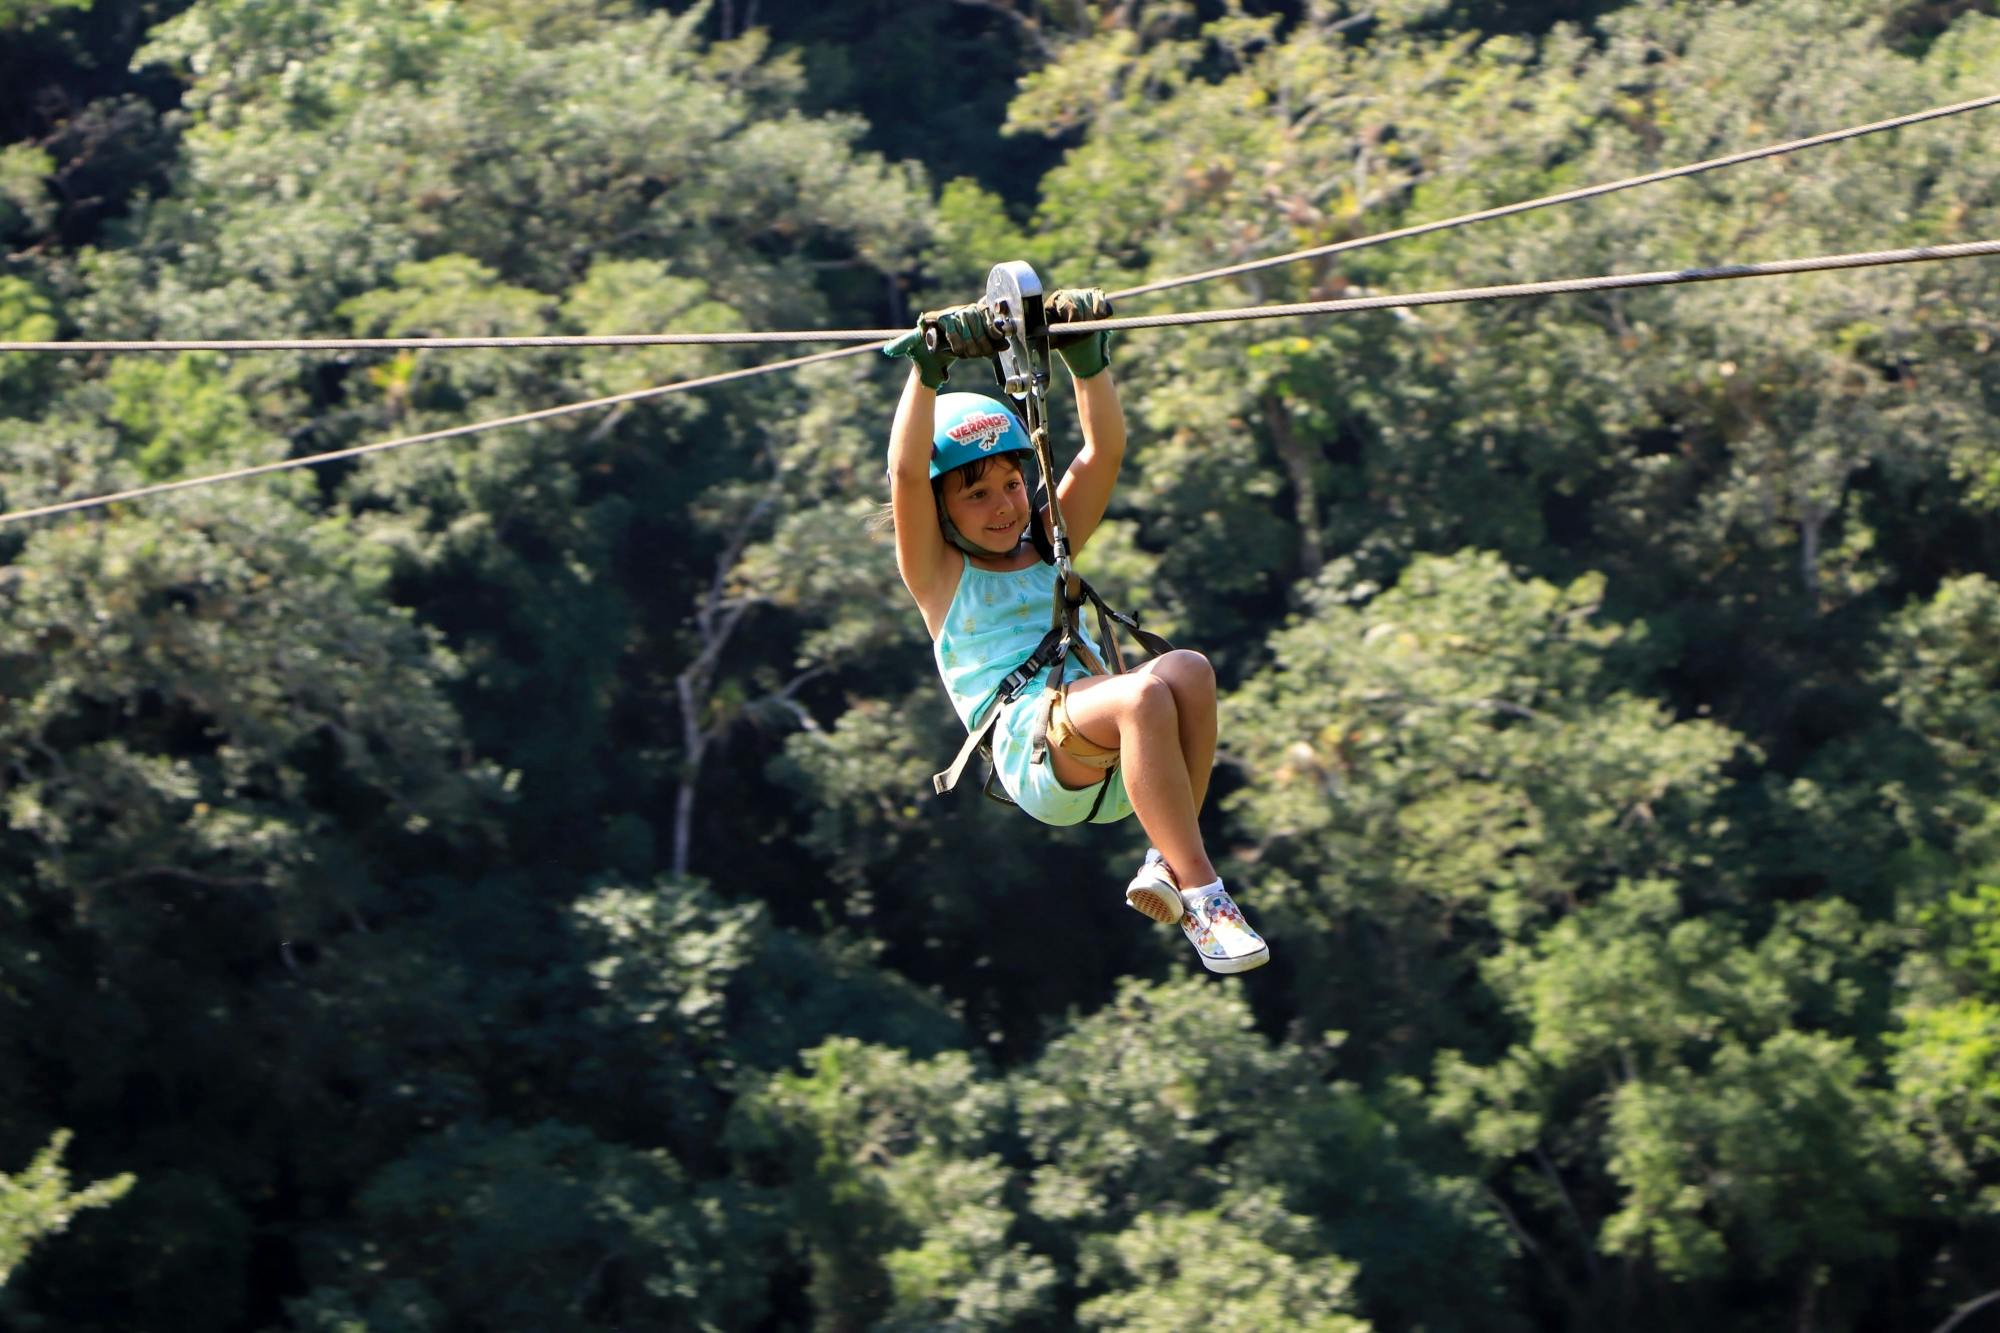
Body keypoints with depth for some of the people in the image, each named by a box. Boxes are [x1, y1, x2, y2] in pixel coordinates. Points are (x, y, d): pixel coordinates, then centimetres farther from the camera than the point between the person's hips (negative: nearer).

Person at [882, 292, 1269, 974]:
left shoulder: (1048, 548, 28)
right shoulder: (938, 574, 15)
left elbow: (1103, 452, 18)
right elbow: (907, 472, -2)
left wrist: (1087, 356, 6)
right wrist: (928, 369, -8)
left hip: (1116, 773, 5)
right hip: (1032, 756, -5)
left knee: (1188, 669, -28)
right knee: (1142, 693, -35)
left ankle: (1167, 863, -27)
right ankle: (1202, 897, -39)